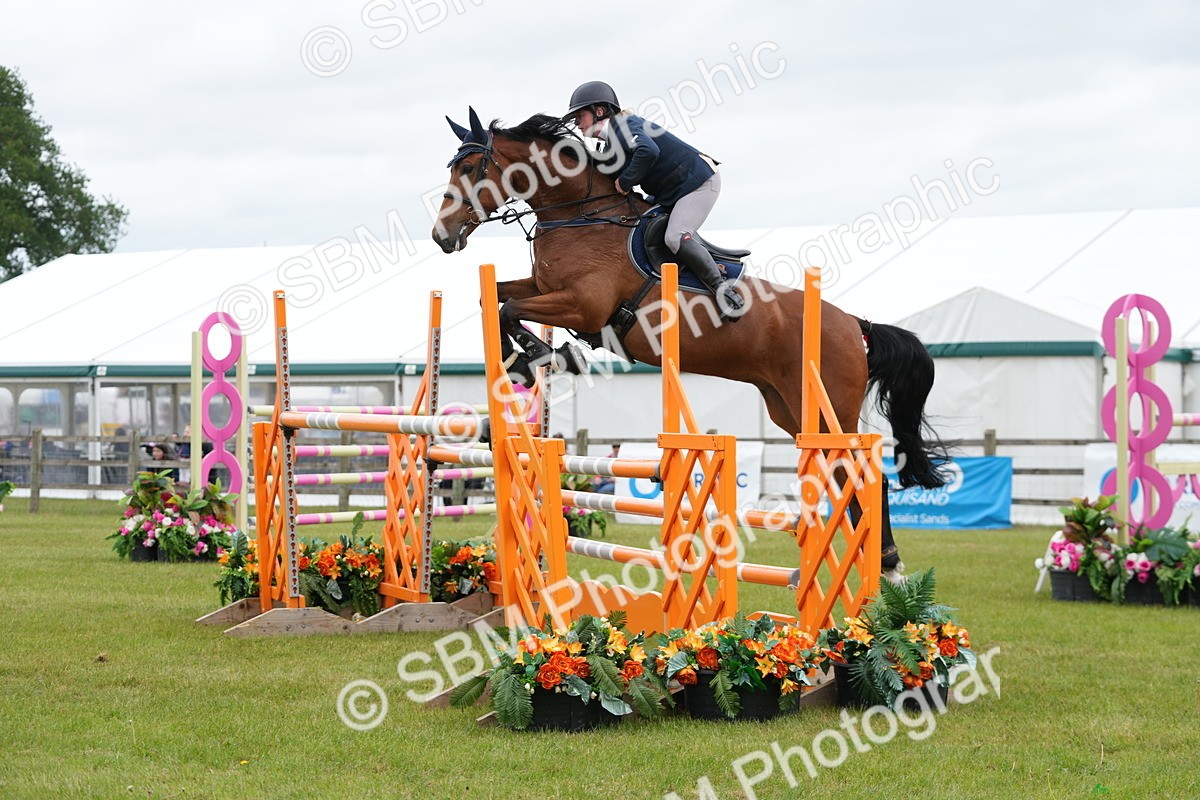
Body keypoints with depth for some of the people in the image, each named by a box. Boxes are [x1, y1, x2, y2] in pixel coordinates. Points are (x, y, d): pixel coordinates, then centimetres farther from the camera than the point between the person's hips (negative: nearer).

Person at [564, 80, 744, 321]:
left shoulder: (623, 125, -17)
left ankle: (721, 287, -18)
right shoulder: (613, 140, 15)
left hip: (699, 180, -11)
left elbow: (648, 151, -36)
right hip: (672, 193, 11)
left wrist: (625, 181, -25)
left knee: (675, 237, -24)